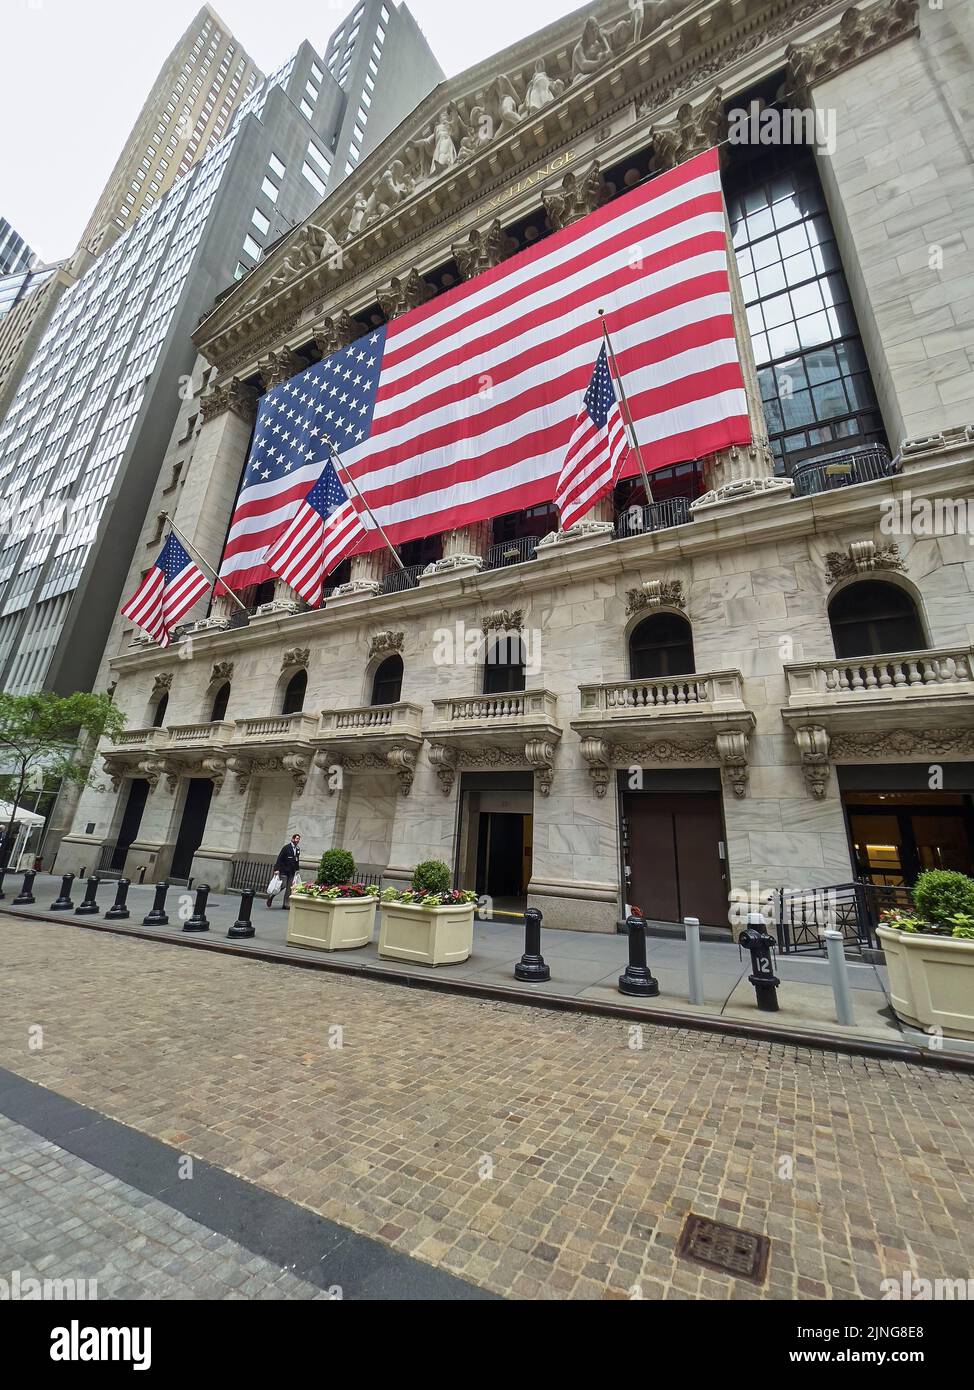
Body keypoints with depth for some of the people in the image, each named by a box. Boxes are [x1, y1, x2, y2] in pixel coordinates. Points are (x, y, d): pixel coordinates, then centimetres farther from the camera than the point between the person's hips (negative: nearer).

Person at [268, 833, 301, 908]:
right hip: (284, 870, -5)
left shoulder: (298, 849, 9)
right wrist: (277, 869, -17)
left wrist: (297, 870, 13)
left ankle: (285, 904, 8)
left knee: (289, 888, 3)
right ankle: (271, 896, 19)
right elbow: (280, 858, -11)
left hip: (292, 872, 6)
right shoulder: (287, 847, -9)